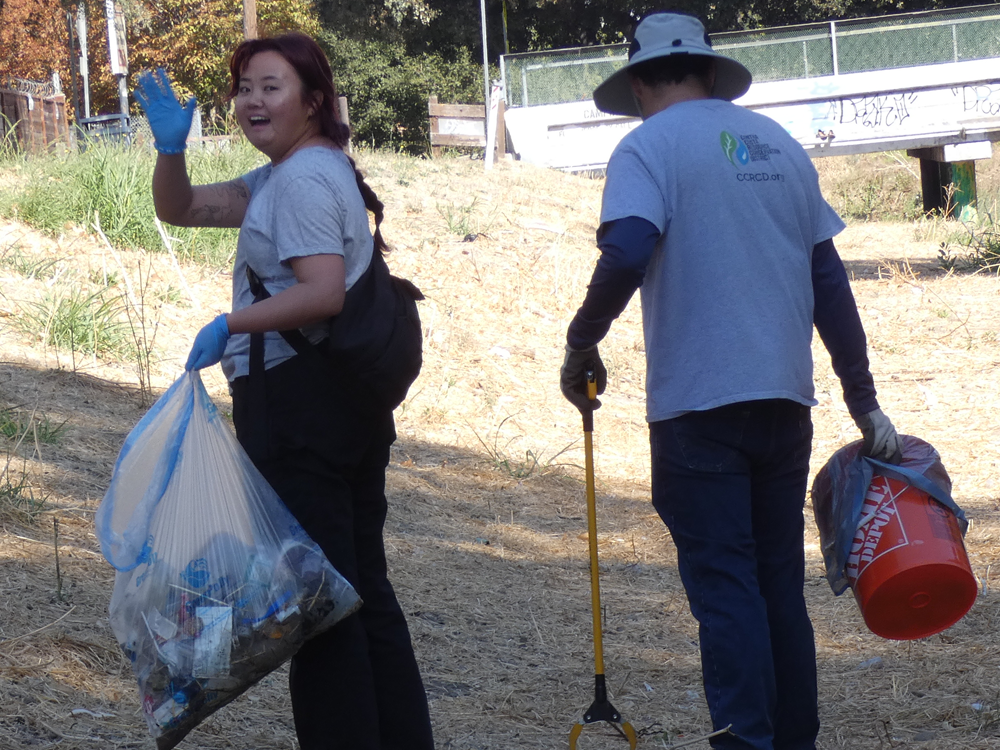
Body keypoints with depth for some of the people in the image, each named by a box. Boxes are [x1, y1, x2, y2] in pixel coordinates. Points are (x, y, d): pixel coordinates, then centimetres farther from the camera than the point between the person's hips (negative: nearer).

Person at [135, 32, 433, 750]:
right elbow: (178, 208, 19)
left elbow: (323, 292, -25)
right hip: (351, 399, 11)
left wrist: (229, 325, -21)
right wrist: (171, 146, 1)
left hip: (300, 401, -11)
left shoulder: (302, 178, -13)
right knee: (362, 584, 14)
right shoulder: (280, 176, 19)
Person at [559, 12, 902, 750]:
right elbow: (829, 280, 13)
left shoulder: (651, 145, -3)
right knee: (781, 582, 12)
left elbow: (626, 255, -20)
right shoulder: (780, 145, 14)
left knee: (723, 585, -4)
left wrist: (582, 345, -6)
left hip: (698, 404, -5)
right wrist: (864, 399, 16)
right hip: (784, 401, 5)